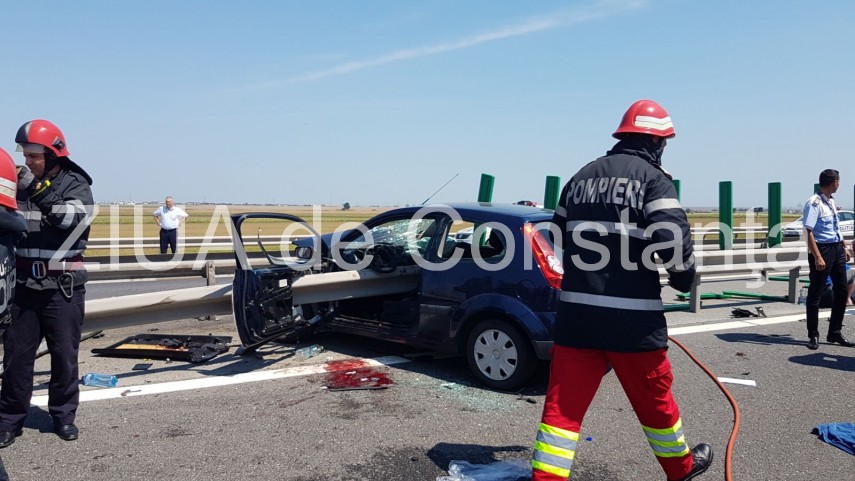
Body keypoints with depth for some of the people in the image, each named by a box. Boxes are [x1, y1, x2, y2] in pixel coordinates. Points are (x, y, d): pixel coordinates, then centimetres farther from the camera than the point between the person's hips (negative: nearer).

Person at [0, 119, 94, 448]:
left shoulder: (75, 184, -3)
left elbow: (71, 217, -23)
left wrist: (38, 189, -25)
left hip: (62, 288, -3)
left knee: (65, 355, 4)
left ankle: (63, 415, 19)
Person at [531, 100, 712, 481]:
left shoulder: (581, 177, 13)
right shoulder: (652, 178, -4)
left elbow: (559, 235, 19)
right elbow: (672, 234, -16)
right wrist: (683, 278, 3)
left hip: (576, 311, 4)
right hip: (632, 317, -3)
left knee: (563, 404, 5)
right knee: (654, 398, 18)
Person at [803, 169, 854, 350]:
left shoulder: (831, 202, 13)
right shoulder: (814, 203, -15)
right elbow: (809, 232, -20)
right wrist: (817, 257, -25)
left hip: (837, 249, 9)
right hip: (822, 250, -9)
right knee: (815, 294, 0)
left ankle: (835, 333, 24)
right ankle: (813, 336, 9)